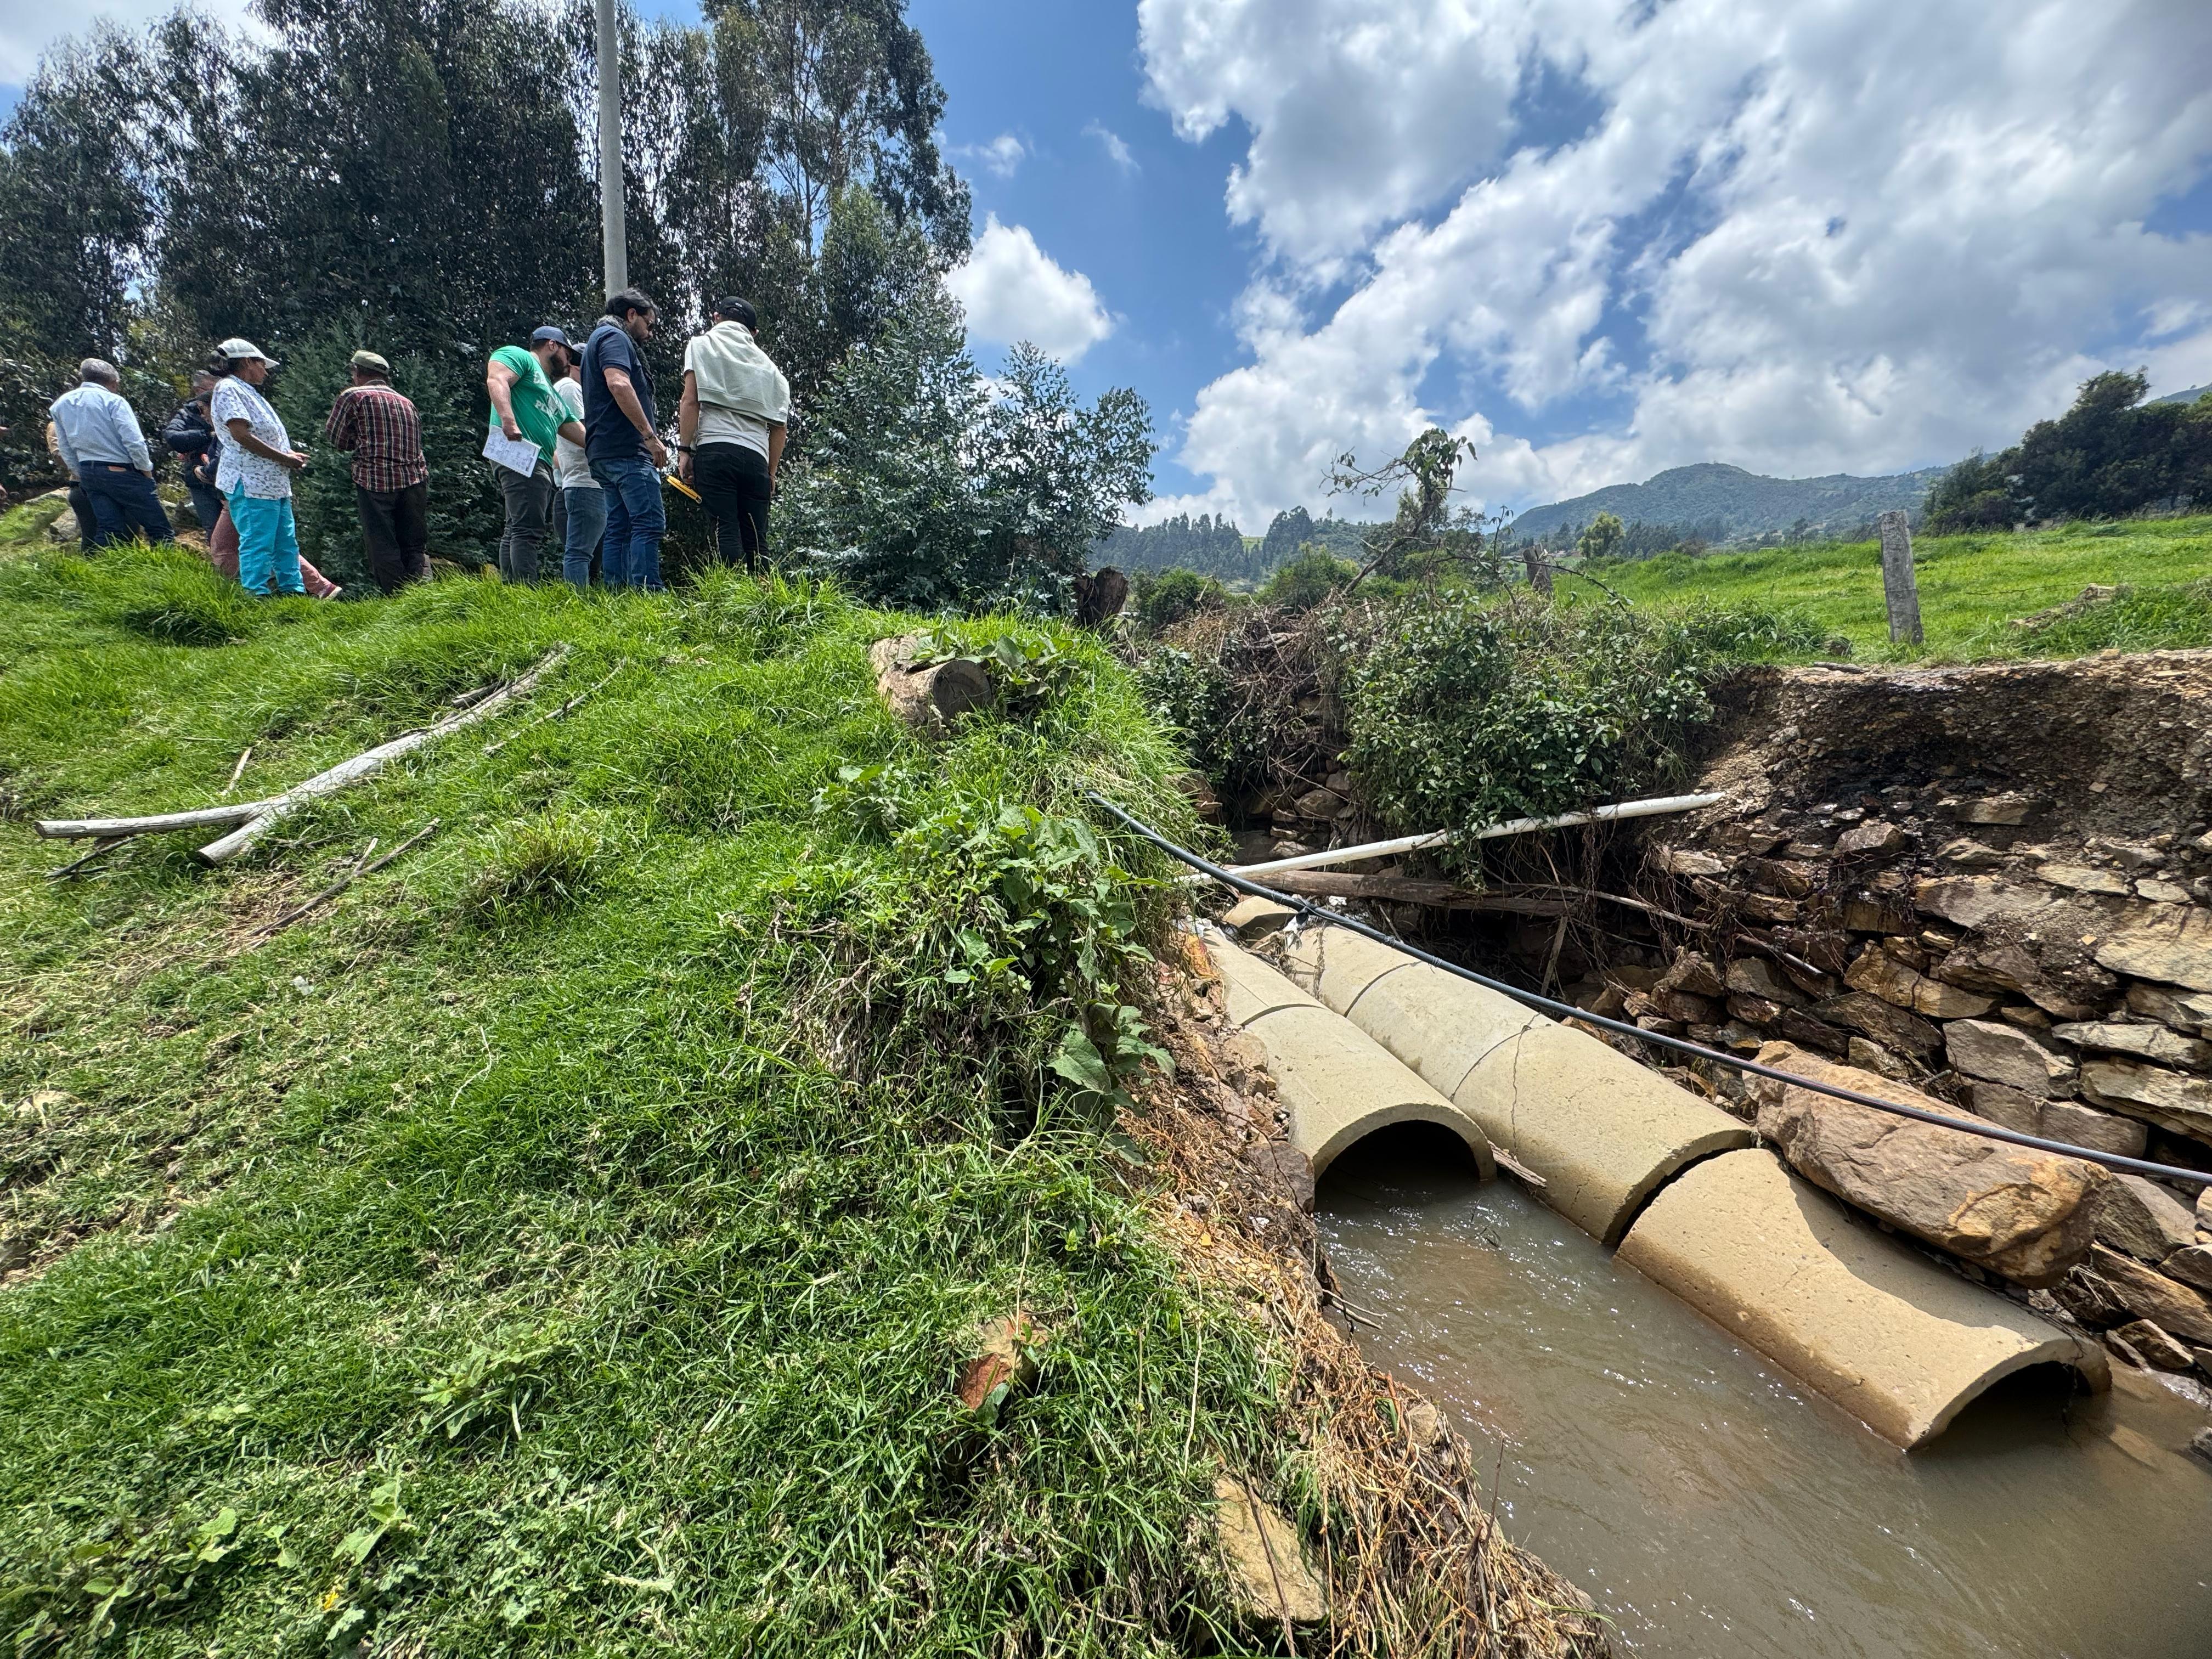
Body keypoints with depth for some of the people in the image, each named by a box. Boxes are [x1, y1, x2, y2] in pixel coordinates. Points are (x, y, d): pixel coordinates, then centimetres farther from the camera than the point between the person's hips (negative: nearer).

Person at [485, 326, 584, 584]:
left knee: (516, 533, 5)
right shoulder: (517, 355, 9)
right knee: (528, 530, -21)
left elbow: (582, 435, 33)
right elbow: (496, 380, -11)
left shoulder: (553, 396, 34)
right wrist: (509, 421, -26)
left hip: (540, 465, 10)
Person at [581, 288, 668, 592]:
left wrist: (647, 436, 27)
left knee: (619, 529, 6)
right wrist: (650, 436, -21)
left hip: (604, 453, 10)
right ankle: (648, 595, -26)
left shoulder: (599, 339, 32)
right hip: (627, 449, -10)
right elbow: (619, 384, -19)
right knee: (649, 523, -18)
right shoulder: (614, 337, -1)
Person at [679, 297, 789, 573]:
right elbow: (778, 426, 17)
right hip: (756, 456, 4)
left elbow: (691, 401, 1)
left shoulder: (702, 345, 15)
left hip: (715, 449, -3)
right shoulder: (767, 365, 25)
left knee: (726, 532, -11)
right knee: (756, 538, 0)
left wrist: (685, 450, 0)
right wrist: (771, 473, 19)